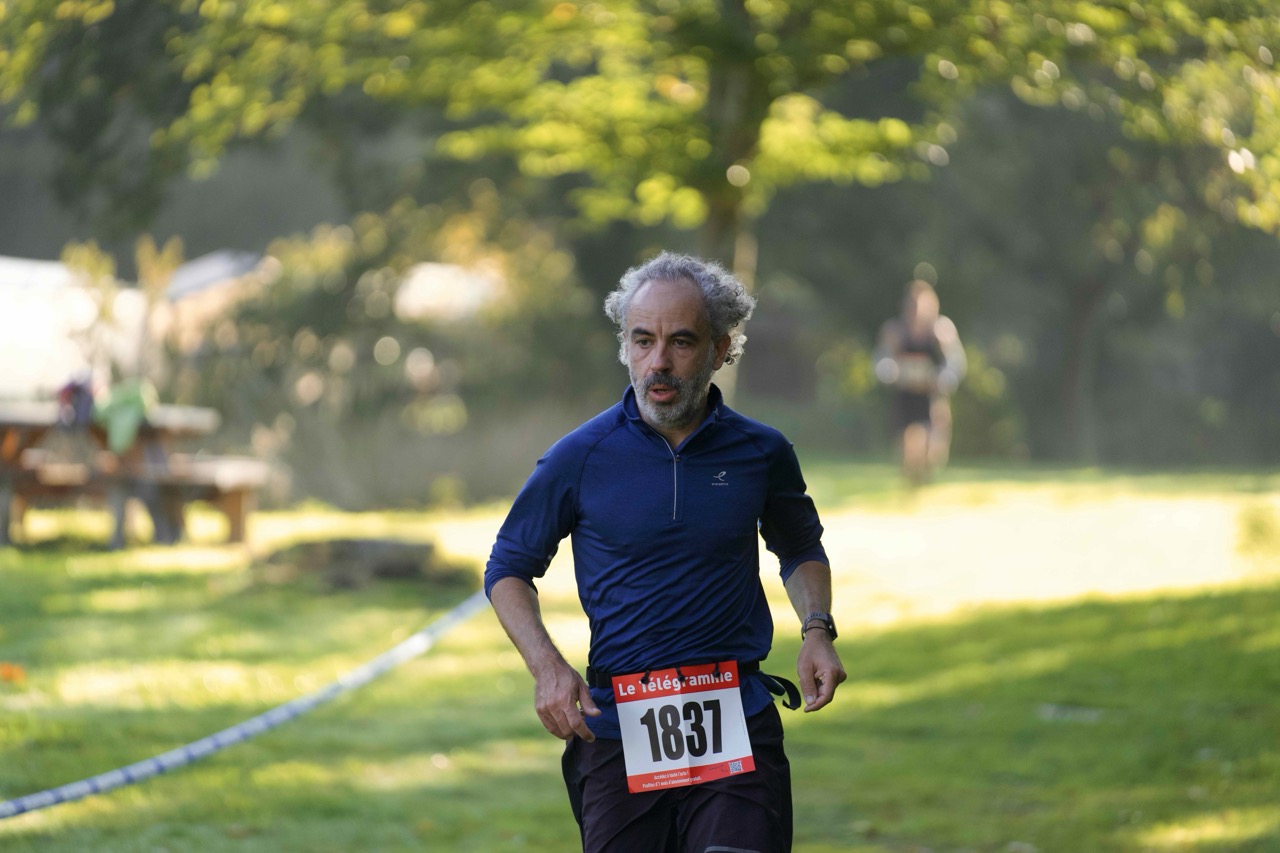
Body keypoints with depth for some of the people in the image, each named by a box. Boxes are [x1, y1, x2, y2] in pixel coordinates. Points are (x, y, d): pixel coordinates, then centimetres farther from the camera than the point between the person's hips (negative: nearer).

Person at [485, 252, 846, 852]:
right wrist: (546, 667, -7)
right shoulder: (579, 459, -2)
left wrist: (816, 631, 5)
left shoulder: (761, 453, 4)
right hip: (617, 730, 0)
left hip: (737, 728, 0)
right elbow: (508, 570, 9)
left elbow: (800, 549, 24)